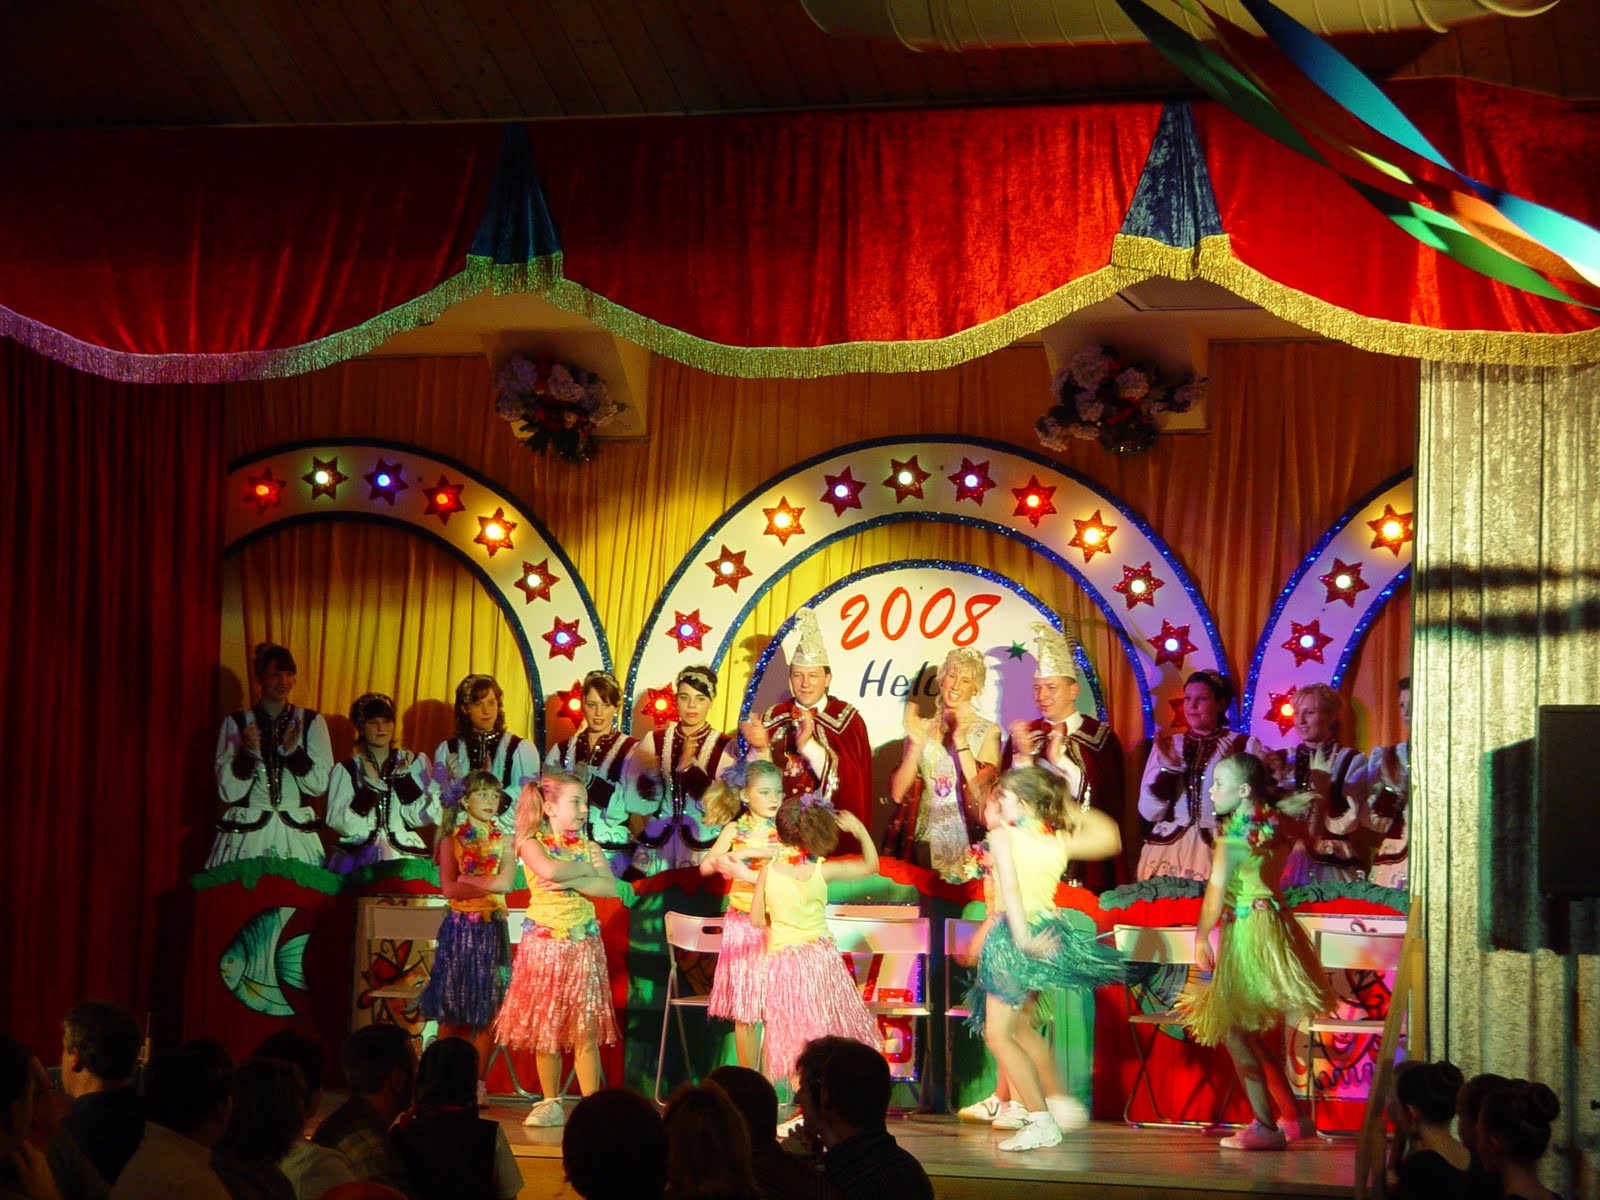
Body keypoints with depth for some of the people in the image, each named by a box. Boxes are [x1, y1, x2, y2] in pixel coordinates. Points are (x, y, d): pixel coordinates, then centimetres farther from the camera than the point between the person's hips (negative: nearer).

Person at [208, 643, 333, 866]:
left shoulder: (312, 722, 6)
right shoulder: (236, 723, 3)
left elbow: (320, 785, 0)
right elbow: (228, 793, -1)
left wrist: (294, 751, -14)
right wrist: (248, 753, -15)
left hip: (296, 836, 1)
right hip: (247, 834, -1)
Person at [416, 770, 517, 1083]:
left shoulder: (503, 842, 7)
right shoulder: (453, 839, 4)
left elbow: (506, 882, -10)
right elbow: (448, 887, -8)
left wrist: (466, 880, -12)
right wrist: (489, 885, -12)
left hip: (491, 928, 1)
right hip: (459, 926, -1)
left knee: (488, 1010, -1)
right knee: (451, 1009, -1)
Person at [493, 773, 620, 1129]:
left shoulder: (588, 847, 8)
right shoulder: (533, 844, -1)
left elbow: (610, 887, -7)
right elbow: (548, 870, -23)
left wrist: (570, 882, -16)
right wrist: (587, 870, -8)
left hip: (582, 943, 2)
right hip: (543, 942, -2)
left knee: (585, 1031, -1)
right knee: (545, 1029, 3)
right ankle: (551, 1104, 14)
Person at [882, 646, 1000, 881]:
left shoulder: (987, 732, 1)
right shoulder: (922, 728, 9)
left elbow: (983, 794, -12)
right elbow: (898, 793, 0)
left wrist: (960, 742, -17)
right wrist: (916, 745, -11)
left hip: (967, 843, -2)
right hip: (924, 842, 2)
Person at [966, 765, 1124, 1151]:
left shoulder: (1003, 835, -6)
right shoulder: (1059, 841, 8)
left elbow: (1009, 887, -20)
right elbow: (1109, 837, 23)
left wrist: (1021, 936, -29)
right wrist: (1072, 810, 21)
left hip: (1012, 933, -7)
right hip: (1048, 927, 7)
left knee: (999, 1034, -2)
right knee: (1020, 1025, 24)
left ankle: (1042, 1121, -10)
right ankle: (1060, 1102, 22)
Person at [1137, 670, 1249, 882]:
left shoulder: (1243, 746, 0)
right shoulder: (1168, 745, 8)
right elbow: (1150, 812, 3)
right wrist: (1167, 767, -10)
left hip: (1217, 854, -3)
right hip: (1167, 850, 3)